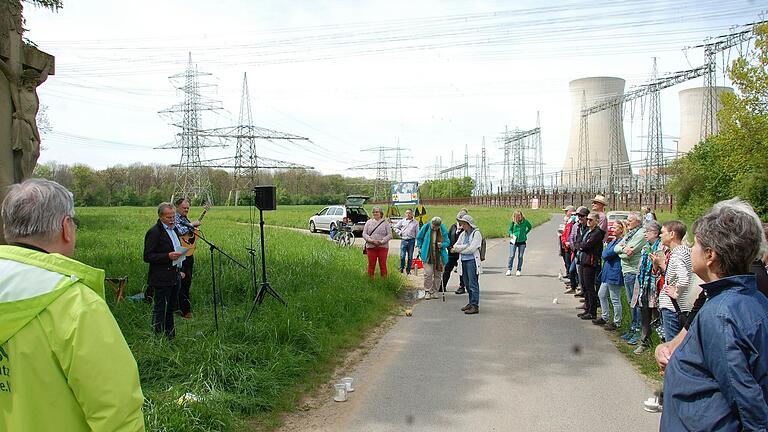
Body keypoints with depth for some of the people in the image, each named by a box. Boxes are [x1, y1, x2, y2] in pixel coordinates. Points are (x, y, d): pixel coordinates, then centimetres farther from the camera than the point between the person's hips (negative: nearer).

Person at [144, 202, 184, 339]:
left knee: (171, 308, 16)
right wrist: (168, 256, -25)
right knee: (160, 309, 0)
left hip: (175, 277, 8)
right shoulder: (154, 232, -13)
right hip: (162, 279, -8)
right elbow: (147, 257, -16)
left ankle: (170, 336, 24)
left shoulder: (174, 229, 13)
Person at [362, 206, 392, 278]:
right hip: (371, 247, 2)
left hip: (383, 247, -1)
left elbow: (389, 235, -1)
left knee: (383, 265, 2)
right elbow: (364, 234, 6)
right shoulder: (369, 222, 11)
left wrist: (381, 241, -15)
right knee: (371, 265, 5)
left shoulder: (385, 223, 5)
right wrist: (371, 240, -12)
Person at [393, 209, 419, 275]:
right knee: (402, 256, -3)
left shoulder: (415, 222, 5)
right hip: (403, 240, 0)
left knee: (410, 257, 6)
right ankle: (401, 268, 17)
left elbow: (417, 233, 7)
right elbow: (396, 227, 17)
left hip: (411, 241, 0)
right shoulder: (402, 221, 7)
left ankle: (408, 270, 17)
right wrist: (400, 232, 3)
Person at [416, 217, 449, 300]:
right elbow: (419, 238, 10)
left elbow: (447, 242, 5)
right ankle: (428, 292, 3)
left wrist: (442, 245, -16)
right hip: (428, 255, -2)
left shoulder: (443, 230, -4)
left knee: (438, 274, 7)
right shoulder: (426, 227, -5)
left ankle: (435, 291, 20)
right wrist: (420, 248, 6)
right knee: (428, 273, -10)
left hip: (439, 256, 2)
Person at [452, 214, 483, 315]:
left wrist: (460, 249, -3)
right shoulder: (463, 234, 15)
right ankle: (471, 303, 23)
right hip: (463, 261, 7)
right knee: (467, 284, 13)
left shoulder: (476, 234, -6)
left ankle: (475, 306, -5)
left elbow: (471, 249, -15)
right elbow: (455, 247, 5)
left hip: (472, 261, -7)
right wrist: (466, 246, -10)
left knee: (473, 284, -7)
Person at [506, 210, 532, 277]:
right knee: (511, 256, -1)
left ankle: (519, 270, 15)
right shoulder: (513, 222, -5)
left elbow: (530, 227, 14)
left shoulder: (525, 221, -4)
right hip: (514, 241, -1)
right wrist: (511, 234, -12)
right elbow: (509, 229, 7)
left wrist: (525, 233, 3)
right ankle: (509, 270, 7)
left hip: (522, 241, 1)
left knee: (520, 256, 6)